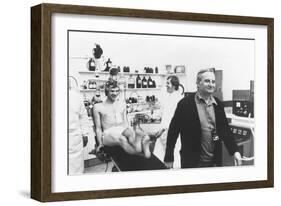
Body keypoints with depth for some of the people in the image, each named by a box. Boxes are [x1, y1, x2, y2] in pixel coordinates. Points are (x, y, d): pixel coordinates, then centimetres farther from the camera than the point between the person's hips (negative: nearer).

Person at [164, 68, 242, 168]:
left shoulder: (218, 105, 7)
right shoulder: (185, 104, -8)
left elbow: (225, 129, 10)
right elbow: (173, 131, -7)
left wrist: (235, 151, -2)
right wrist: (169, 158, -7)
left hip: (215, 161, 4)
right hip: (192, 162, -4)